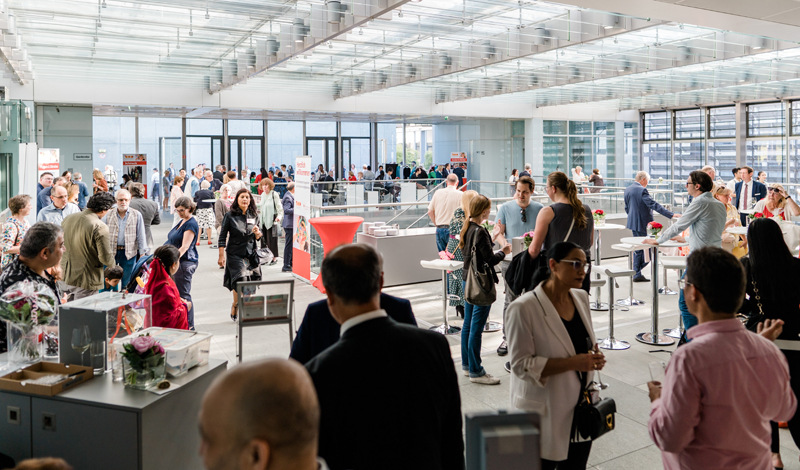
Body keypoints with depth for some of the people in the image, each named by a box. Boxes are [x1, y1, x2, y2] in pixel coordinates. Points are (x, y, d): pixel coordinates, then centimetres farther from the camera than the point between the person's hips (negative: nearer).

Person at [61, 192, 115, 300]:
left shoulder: (68, 219, 3)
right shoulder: (100, 227, -19)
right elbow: (106, 258, -19)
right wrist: (112, 263, 3)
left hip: (66, 277, 7)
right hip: (86, 282, -7)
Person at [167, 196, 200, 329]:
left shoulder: (191, 224, -15)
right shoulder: (182, 221, 16)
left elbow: (185, 246, -24)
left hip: (185, 262, -10)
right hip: (177, 262, 10)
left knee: (183, 295, -6)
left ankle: (189, 326, 1)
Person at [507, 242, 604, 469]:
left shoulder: (581, 297, 3)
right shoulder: (524, 308, -19)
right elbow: (521, 365, -20)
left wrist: (593, 356, -5)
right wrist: (573, 363, -26)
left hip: (581, 406, 6)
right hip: (545, 413, -6)